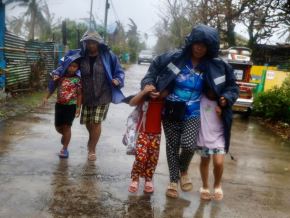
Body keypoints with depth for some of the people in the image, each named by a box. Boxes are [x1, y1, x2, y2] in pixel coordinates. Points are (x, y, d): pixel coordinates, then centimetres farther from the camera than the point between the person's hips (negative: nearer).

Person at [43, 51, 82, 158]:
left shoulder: (77, 79, -10)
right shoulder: (60, 76, -1)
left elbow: (79, 94, -7)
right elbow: (52, 88, 8)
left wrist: (78, 107, -9)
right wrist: (46, 98, -3)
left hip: (71, 105, -4)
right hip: (59, 104, 4)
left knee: (67, 126, -3)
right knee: (58, 126, 12)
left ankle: (64, 148, 8)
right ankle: (65, 135, 45)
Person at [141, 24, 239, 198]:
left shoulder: (216, 67, -4)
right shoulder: (174, 58, -8)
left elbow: (232, 86, 8)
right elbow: (154, 68, 4)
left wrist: (226, 98, -10)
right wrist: (149, 84, -10)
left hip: (193, 115, 0)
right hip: (171, 112, 1)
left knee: (189, 145, -19)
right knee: (172, 146, 9)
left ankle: (183, 170, 15)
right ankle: (173, 180, 30)